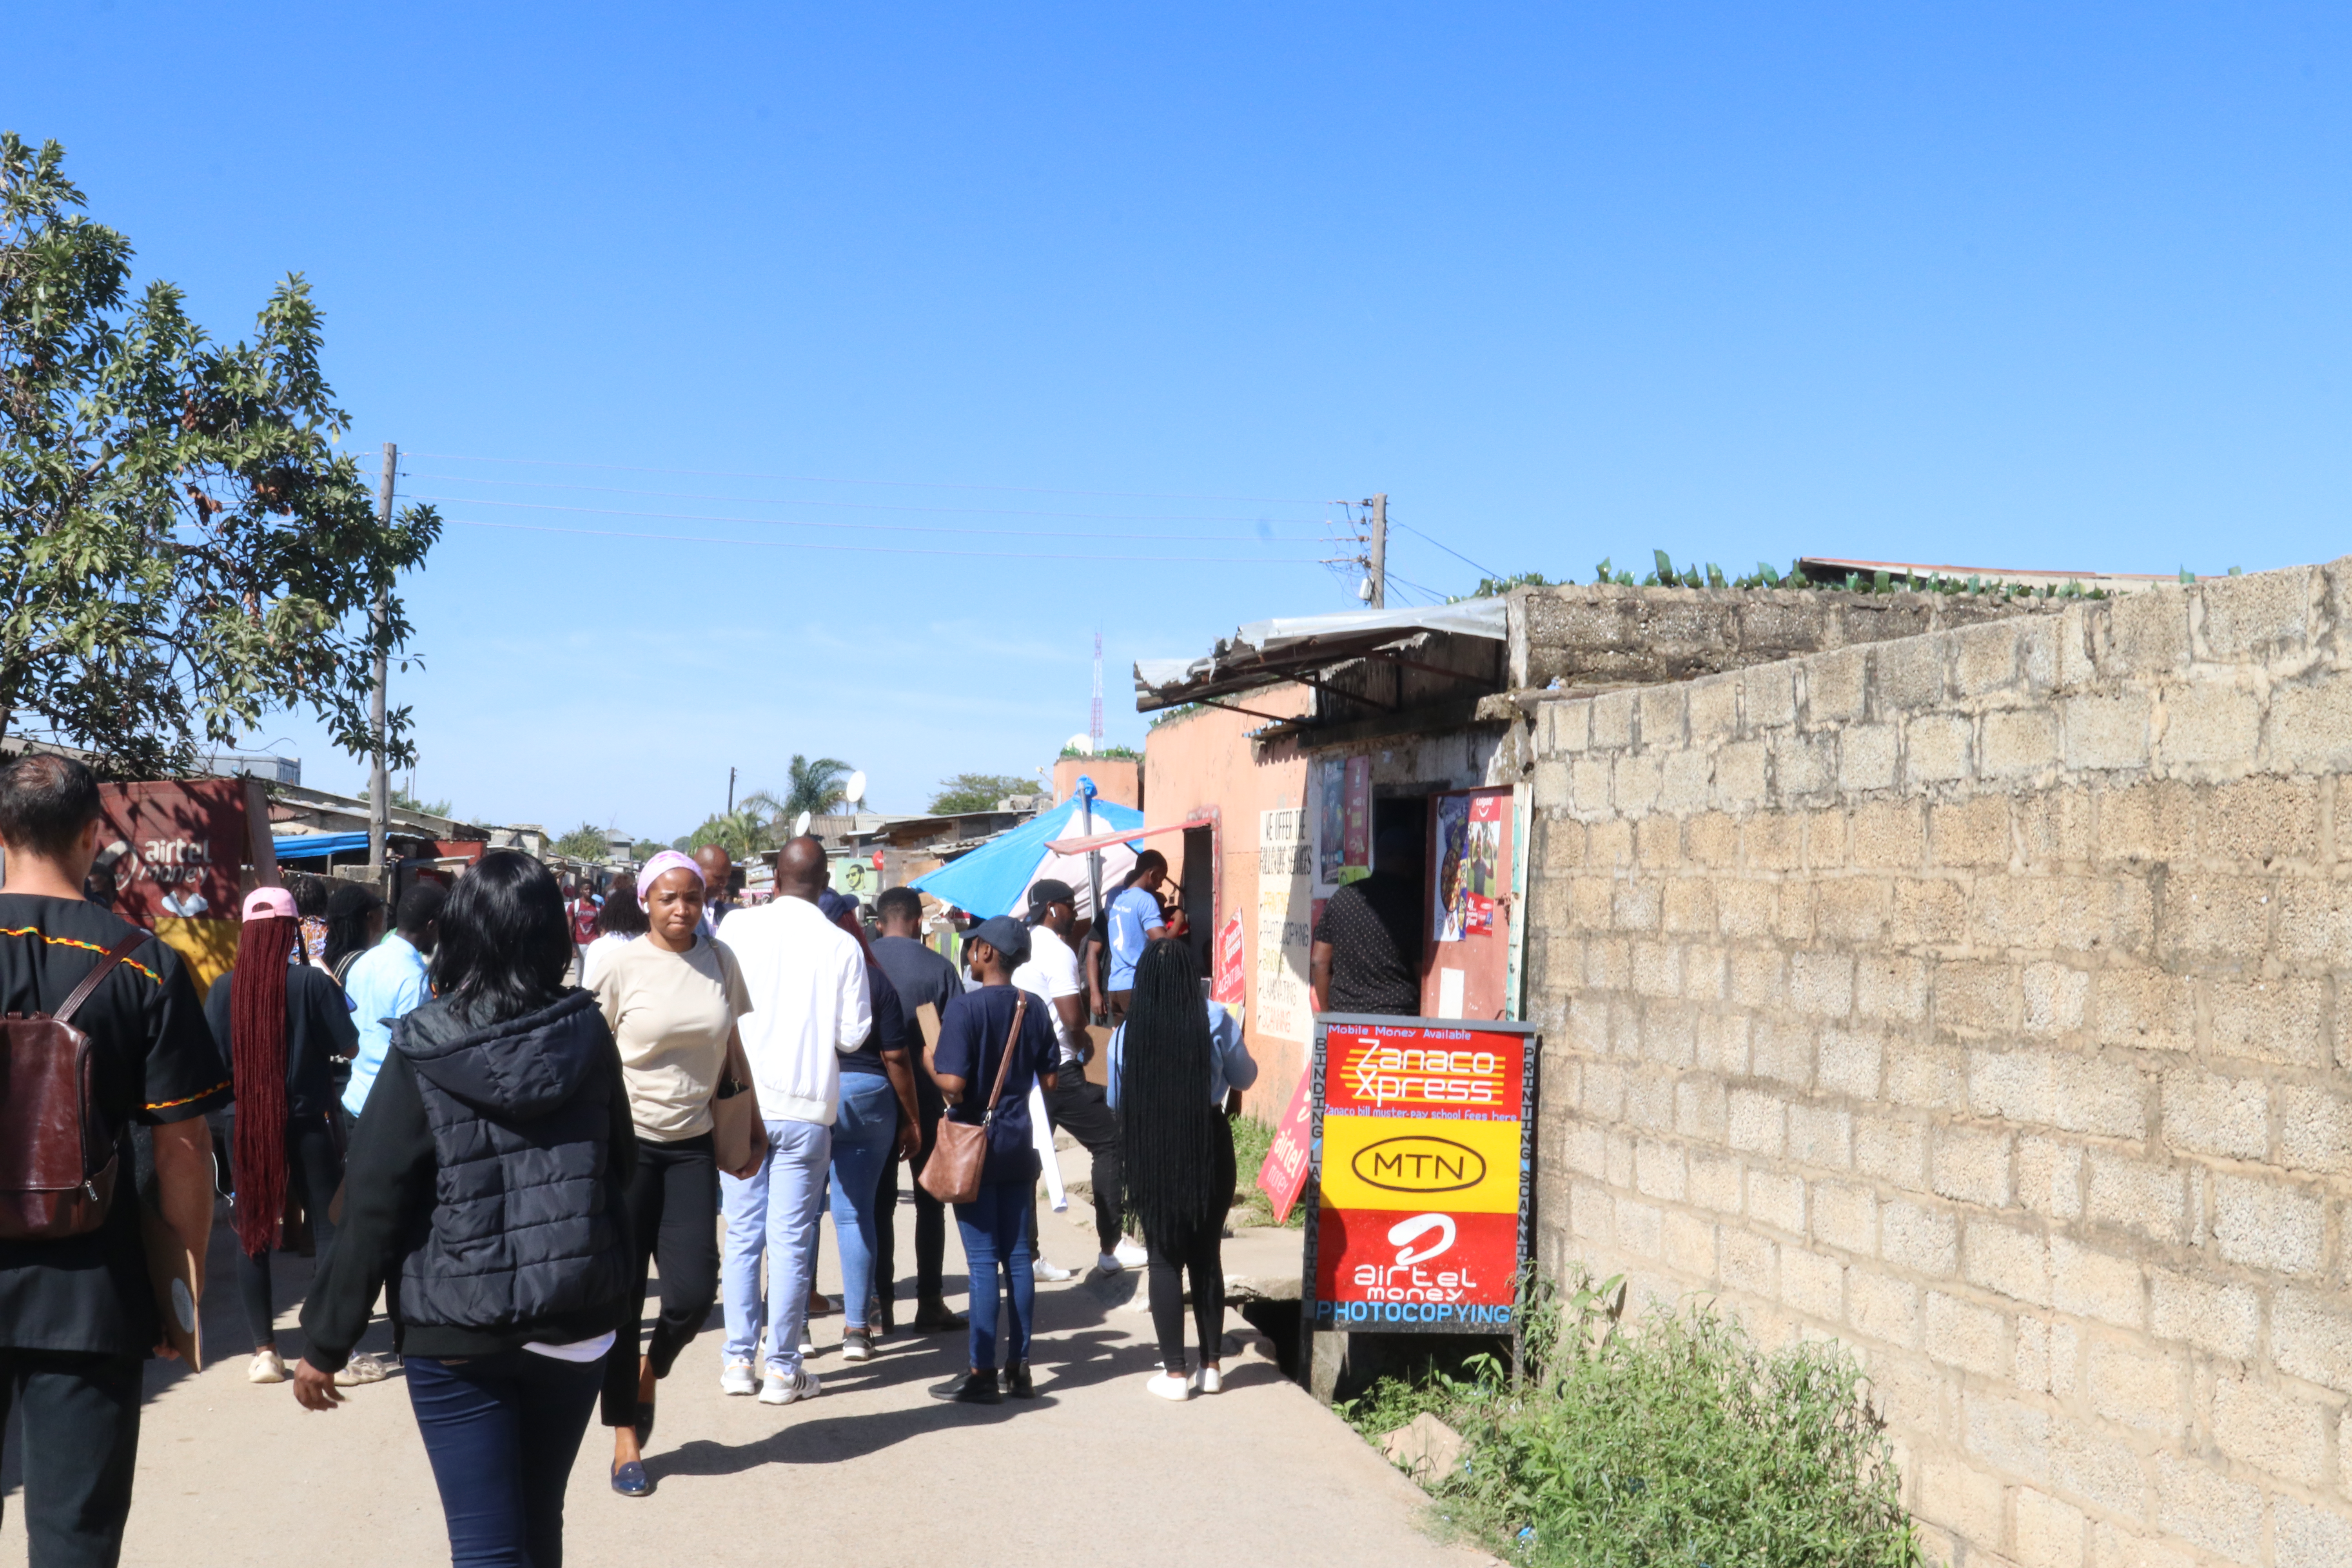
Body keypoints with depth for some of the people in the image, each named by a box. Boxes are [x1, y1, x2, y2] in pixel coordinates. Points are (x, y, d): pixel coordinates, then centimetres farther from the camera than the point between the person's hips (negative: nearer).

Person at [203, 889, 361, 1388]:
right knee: (328, 1231, 5)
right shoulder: (313, 982, -11)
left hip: (247, 1125, 2)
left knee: (254, 1233, 11)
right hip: (307, 1122, -2)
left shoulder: (225, 988, -5)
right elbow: (349, 1046, -6)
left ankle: (265, 1351, 12)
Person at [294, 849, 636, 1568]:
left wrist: (325, 1343, -1)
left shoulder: (421, 1054, -9)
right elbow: (623, 1176, 7)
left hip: (456, 1335, -3)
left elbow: (371, 1211, -8)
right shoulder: (586, 1036, -1)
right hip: (576, 1326, 3)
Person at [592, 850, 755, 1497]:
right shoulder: (622, 966, -7)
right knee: (622, 1292, 3)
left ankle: (649, 1374, 29)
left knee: (694, 1292, -5)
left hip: (692, 1143, 3)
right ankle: (626, 1439, 16)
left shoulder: (720, 961, 3)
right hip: (627, 1142, -3)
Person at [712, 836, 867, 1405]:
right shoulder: (843, 946, -5)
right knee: (790, 1240, 4)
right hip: (807, 1107, -1)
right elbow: (853, 1036, -2)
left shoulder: (738, 927, -5)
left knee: (742, 1234, 10)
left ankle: (740, 1360, 15)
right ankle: (781, 1369, 8)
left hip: (743, 1102, 1)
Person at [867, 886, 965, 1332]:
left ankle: (880, 1301, 10)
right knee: (930, 1201, 7)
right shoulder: (938, 968, -5)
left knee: (879, 1201, 10)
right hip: (925, 1095, -1)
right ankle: (929, 1303, 6)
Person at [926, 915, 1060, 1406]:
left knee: (982, 1260, -2)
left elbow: (953, 1085, -21)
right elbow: (1050, 1081, 9)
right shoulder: (1034, 1010, 4)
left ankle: (982, 1374, 2)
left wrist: (930, 1062, -2)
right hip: (1018, 1143, 6)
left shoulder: (966, 1007, -14)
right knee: (1017, 1256, 10)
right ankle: (1019, 1365, 15)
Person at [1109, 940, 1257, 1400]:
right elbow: (1244, 1077, 6)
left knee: (1165, 1259, 8)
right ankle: (1211, 1366, 21)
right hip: (1209, 1145, 1)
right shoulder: (1215, 1021, -7)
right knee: (1207, 1256, 14)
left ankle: (1174, 1372, 8)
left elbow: (1116, 1099, 5)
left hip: (1149, 1152, 0)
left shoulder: (1129, 1030, -5)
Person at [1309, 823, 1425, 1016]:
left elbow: (1319, 962, 8)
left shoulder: (1342, 897, 7)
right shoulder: (1412, 904, -4)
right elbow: (1422, 972, -3)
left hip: (1344, 1013, 4)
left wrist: (1326, 1013, 16)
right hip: (1396, 1014, -3)